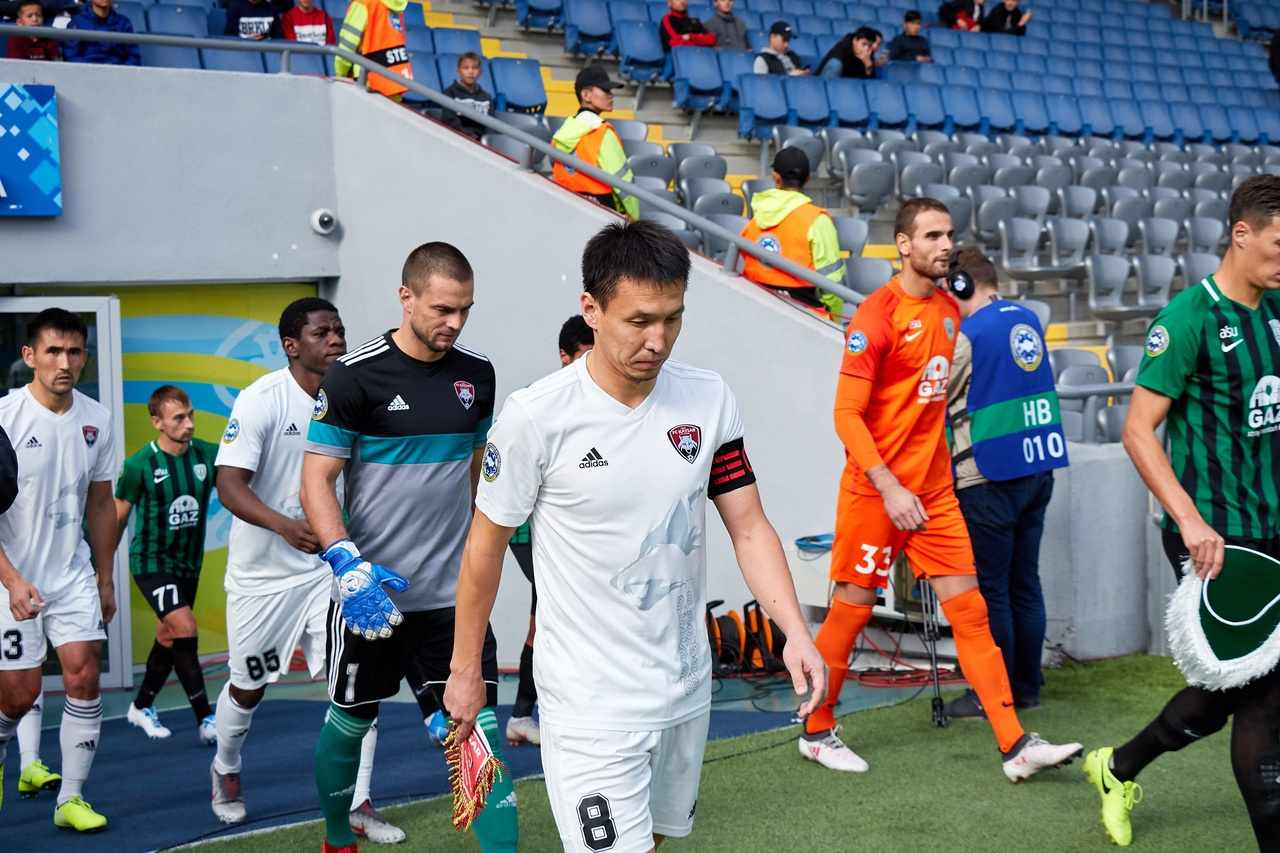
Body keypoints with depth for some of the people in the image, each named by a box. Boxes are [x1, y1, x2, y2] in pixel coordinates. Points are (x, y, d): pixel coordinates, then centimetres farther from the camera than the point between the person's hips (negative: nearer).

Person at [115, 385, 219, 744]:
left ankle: (141, 707, 38)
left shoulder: (207, 455, -6)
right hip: (151, 561, -5)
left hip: (189, 562, 5)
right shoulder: (139, 465, -14)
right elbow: (117, 518, -3)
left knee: (169, 638, 17)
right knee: (185, 627, -20)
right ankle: (205, 720, -15)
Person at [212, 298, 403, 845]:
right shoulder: (261, 400, -16)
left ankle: (356, 805, 2)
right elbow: (229, 485, -23)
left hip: (329, 565, 3)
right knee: (248, 687, 14)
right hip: (263, 570, -3)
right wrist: (285, 525, -38)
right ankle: (226, 769, 44)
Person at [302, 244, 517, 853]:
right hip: (372, 593, -3)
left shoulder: (477, 374, 5)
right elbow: (316, 482, -10)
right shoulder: (355, 375, -11)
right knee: (350, 723, 14)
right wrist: (348, 566, -22)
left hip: (455, 592, 3)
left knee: (479, 727, -5)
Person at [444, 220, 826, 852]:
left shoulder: (709, 401, -3)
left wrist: (795, 632, -14)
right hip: (590, 703, -5)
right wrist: (466, 667, 3)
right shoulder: (538, 416, -15)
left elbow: (749, 527, 0)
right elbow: (487, 542, -4)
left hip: (687, 690, 5)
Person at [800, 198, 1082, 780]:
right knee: (851, 610, 5)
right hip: (876, 490, -6)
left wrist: (937, 468, 18)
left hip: (934, 490, 6)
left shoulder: (949, 311, 10)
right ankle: (816, 733, 22)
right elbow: (847, 415, -16)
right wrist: (890, 488, -22)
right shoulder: (876, 315, -13)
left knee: (970, 609, 2)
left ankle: (1015, 747, 3)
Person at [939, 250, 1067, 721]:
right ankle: (1027, 687, 18)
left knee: (990, 589, 0)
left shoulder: (966, 335, -13)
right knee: (1024, 583, 12)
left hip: (989, 477, -7)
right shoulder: (1028, 320, 10)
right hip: (1038, 467, 7)